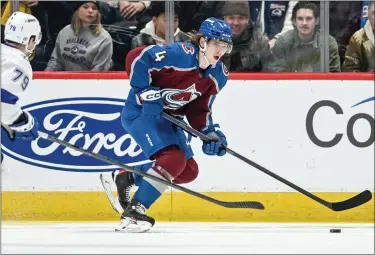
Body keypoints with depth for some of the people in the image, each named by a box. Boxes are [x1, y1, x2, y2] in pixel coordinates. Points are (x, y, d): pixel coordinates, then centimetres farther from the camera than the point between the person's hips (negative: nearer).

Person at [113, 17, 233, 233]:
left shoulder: (219, 75, 1)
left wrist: (210, 134, -8)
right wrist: (146, 94, -27)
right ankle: (133, 213, -22)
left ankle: (128, 178, 18)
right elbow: (136, 58, -27)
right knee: (173, 159, -26)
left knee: (188, 171, 6)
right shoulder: (180, 54, -25)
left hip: (168, 118, 9)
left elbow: (199, 109, 7)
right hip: (141, 111, -9)